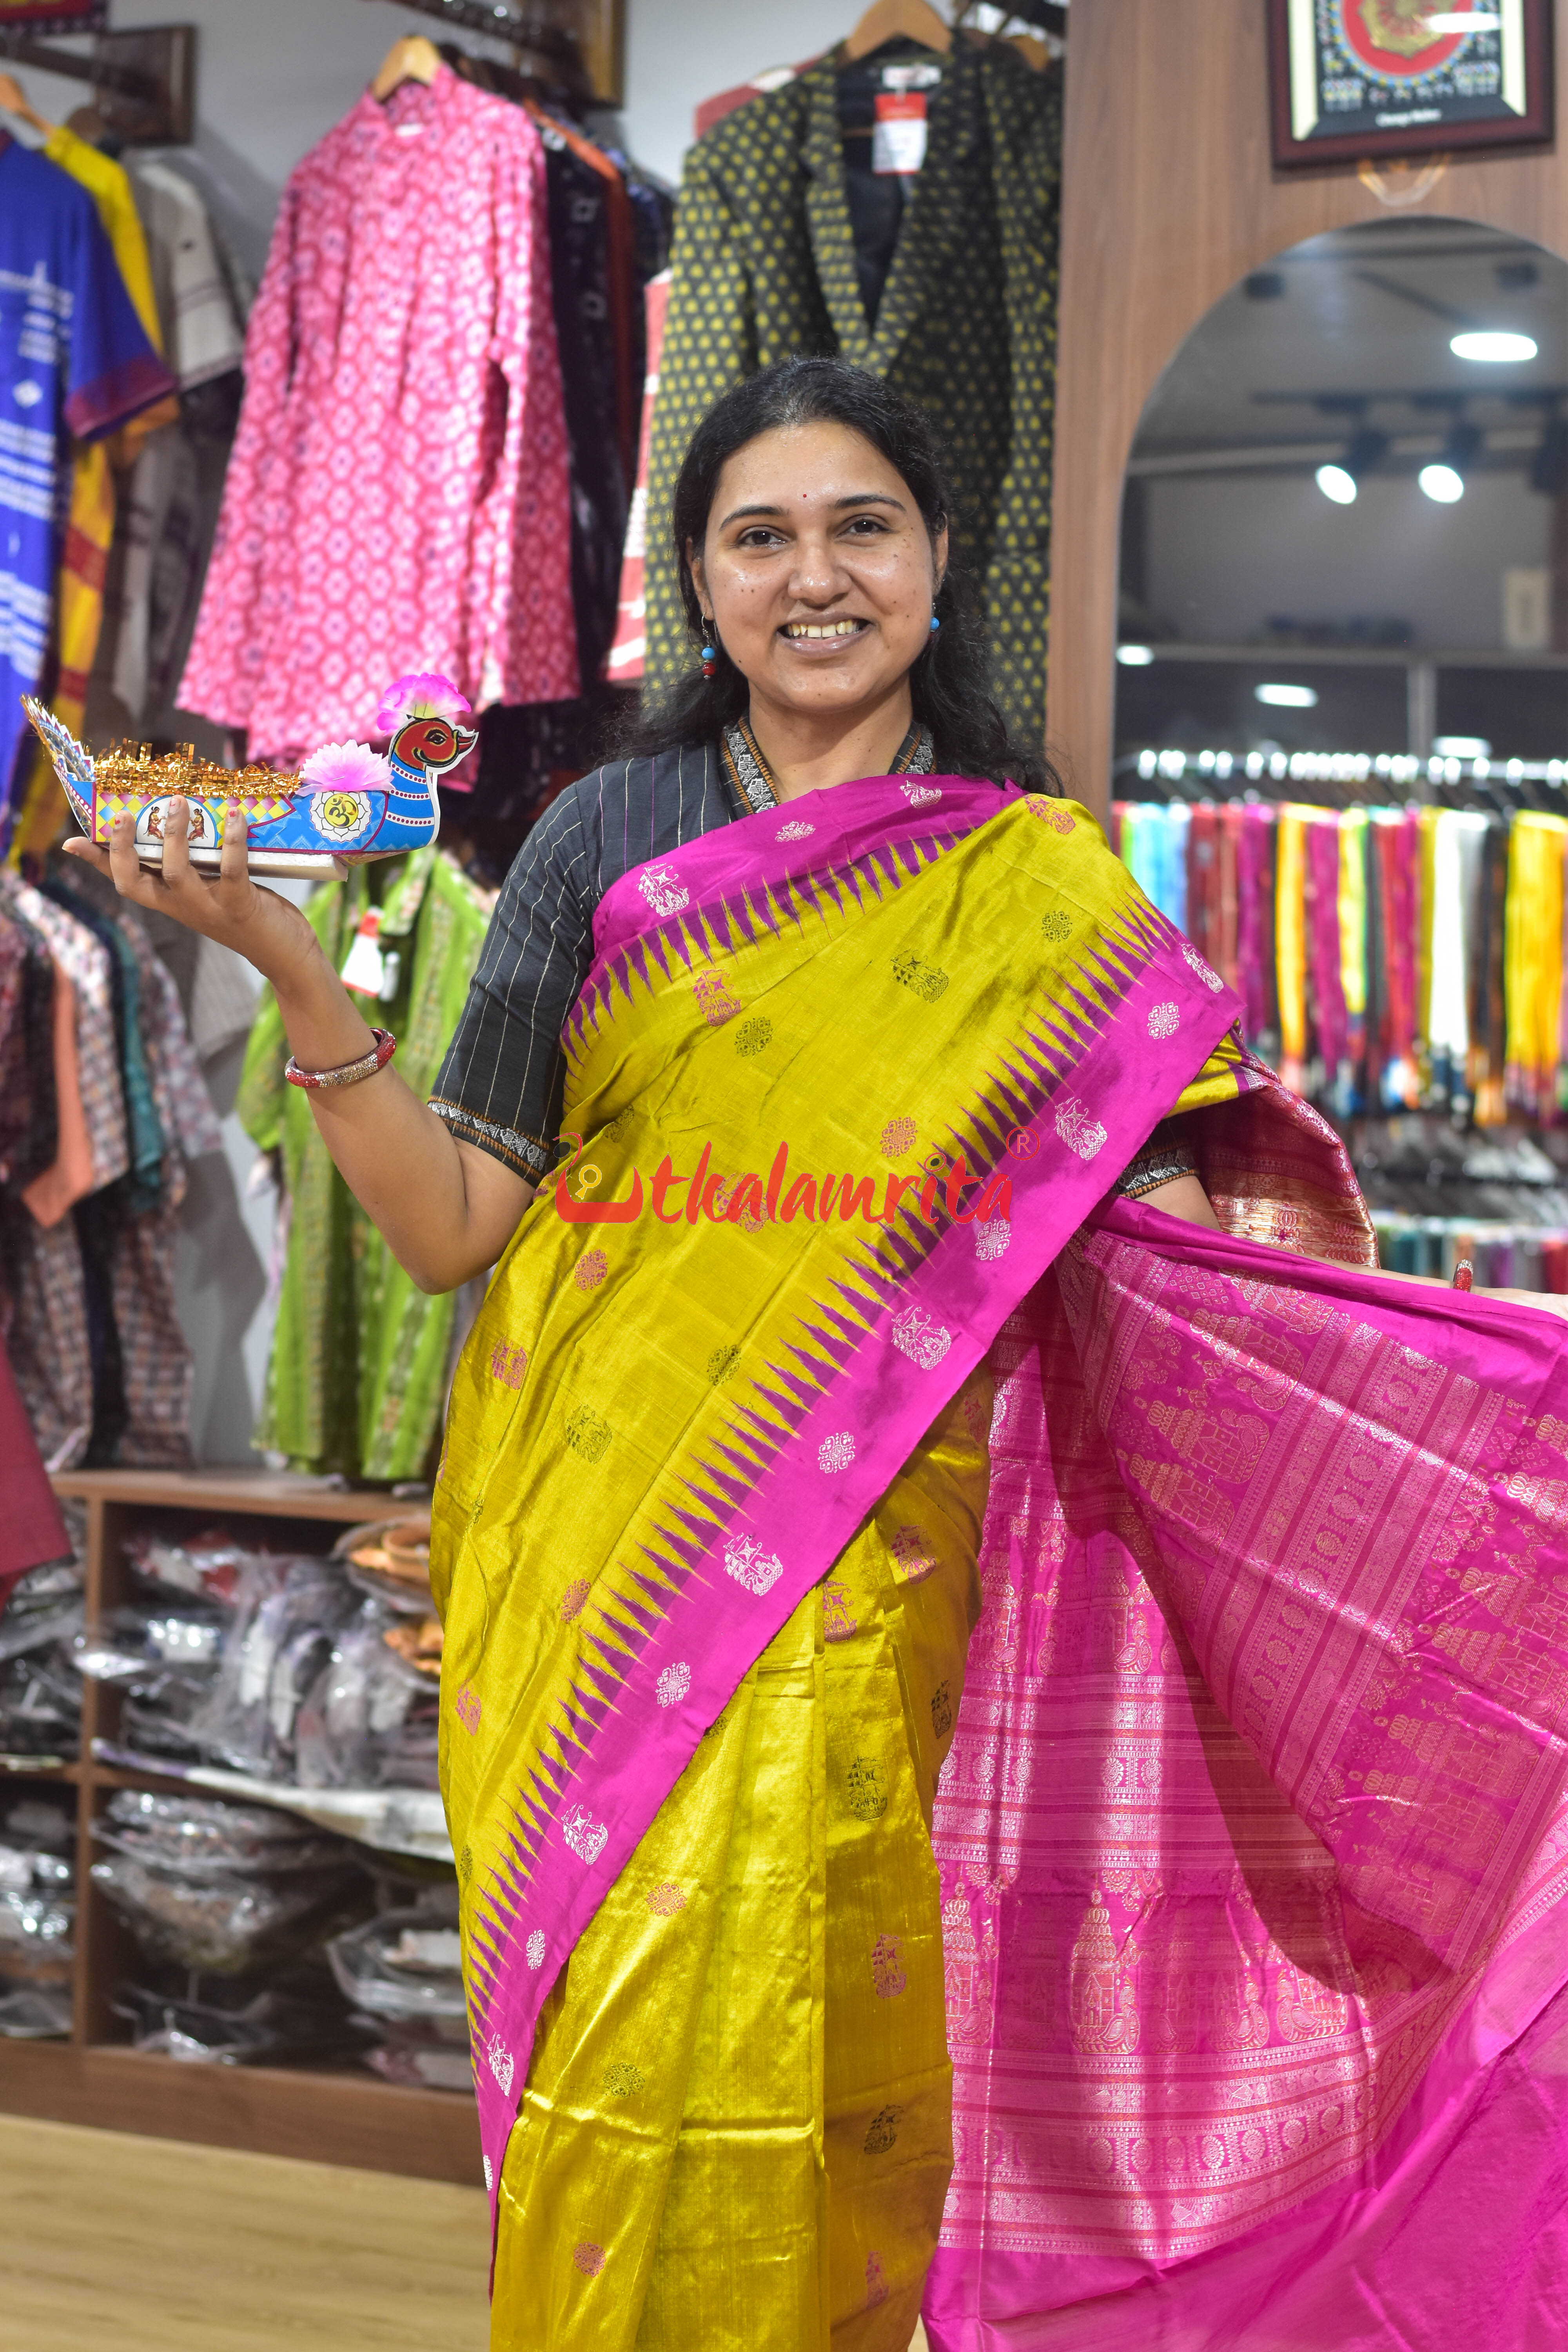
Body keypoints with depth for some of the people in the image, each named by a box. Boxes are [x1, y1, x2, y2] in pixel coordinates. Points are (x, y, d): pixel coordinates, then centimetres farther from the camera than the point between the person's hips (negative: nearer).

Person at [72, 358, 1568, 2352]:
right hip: (610, 1559, 0)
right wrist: (291, 970, -13)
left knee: (843, 2063, 0)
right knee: (633, 2047, -3)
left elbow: (1161, 1230, 1)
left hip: (879, 1575, 0)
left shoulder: (1040, 881, 7)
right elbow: (452, 1221, -1)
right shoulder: (610, 842, 5)